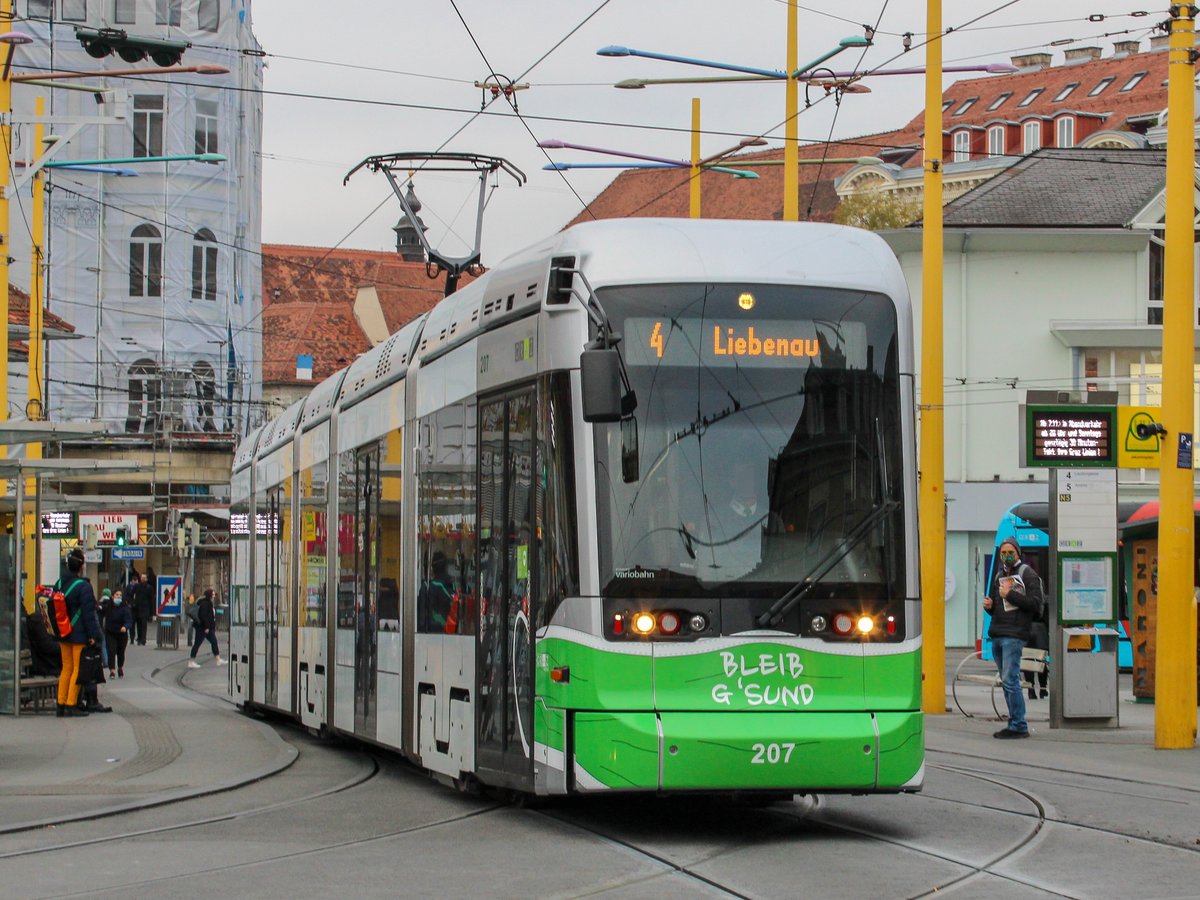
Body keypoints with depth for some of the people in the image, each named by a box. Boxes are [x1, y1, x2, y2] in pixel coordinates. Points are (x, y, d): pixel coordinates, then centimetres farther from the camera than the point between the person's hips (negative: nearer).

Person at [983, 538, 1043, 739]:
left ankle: (1018, 726, -11)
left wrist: (1010, 595, -15)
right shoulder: (999, 575, 21)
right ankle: (1016, 724, 13)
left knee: (1010, 680, -13)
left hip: (1014, 635, -8)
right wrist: (989, 605, 5)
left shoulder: (1028, 575, -2)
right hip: (996, 634, 8)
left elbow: (1035, 604, -11)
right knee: (1007, 682, 9)